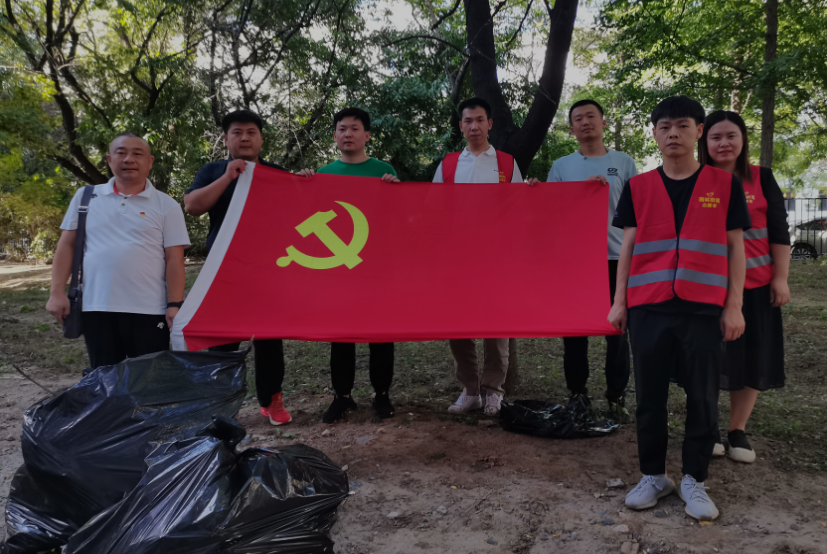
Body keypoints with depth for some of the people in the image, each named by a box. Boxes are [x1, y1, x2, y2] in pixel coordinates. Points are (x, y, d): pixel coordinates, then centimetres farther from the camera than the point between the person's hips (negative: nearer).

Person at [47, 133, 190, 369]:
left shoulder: (166, 205, 2)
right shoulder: (85, 197, 8)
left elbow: (174, 259, -2)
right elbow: (67, 245, 9)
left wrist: (175, 304, -10)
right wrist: (57, 292, 1)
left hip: (149, 311, -2)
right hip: (96, 309, 2)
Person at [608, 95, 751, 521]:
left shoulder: (725, 184, 6)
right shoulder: (637, 187, 8)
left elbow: (735, 247, 6)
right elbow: (627, 246, 9)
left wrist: (734, 306, -1)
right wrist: (619, 302, 4)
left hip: (705, 309, -1)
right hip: (649, 307, 1)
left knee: (703, 398, 4)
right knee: (649, 396, 7)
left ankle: (694, 481, 19)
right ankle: (653, 476, 21)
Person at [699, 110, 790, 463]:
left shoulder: (761, 179, 3)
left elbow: (779, 231, 3)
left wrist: (781, 277, -3)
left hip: (756, 285, 1)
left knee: (752, 355, 6)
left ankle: (738, 431, 20)